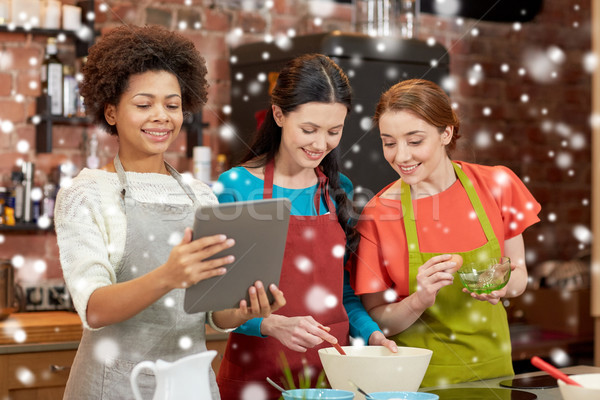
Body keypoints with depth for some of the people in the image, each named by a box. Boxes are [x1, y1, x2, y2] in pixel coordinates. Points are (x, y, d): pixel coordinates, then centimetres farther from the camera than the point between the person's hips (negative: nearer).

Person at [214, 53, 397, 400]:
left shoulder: (340, 190, 7)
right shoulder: (235, 188, -9)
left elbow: (342, 288, 13)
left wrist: (371, 332, -4)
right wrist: (273, 325, -26)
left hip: (333, 370, 4)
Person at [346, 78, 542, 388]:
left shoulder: (497, 185, -6)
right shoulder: (376, 215, -12)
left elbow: (519, 275, 5)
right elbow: (376, 319, -8)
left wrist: (502, 284, -17)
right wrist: (419, 301, -26)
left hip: (491, 368, 2)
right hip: (421, 379, -2)